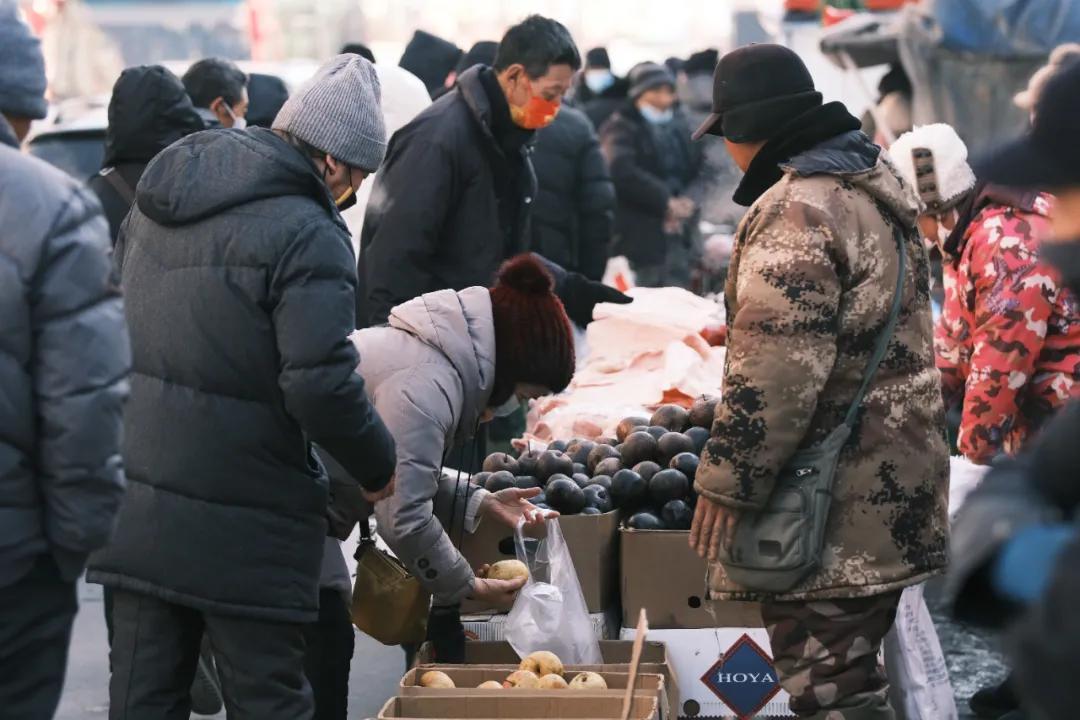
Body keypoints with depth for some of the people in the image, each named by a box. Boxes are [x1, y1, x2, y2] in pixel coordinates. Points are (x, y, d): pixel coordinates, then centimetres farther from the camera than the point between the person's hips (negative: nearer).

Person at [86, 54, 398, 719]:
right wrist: (379, 468, -4)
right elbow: (321, 385, -21)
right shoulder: (307, 234, -16)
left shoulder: (158, 202, 10)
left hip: (137, 507, 7)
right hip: (241, 526, -7)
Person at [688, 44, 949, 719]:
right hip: (887, 482, 10)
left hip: (836, 510, -10)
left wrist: (726, 482, -16)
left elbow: (773, 369, -24)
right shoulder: (874, 184, 14)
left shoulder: (796, 211, -18)